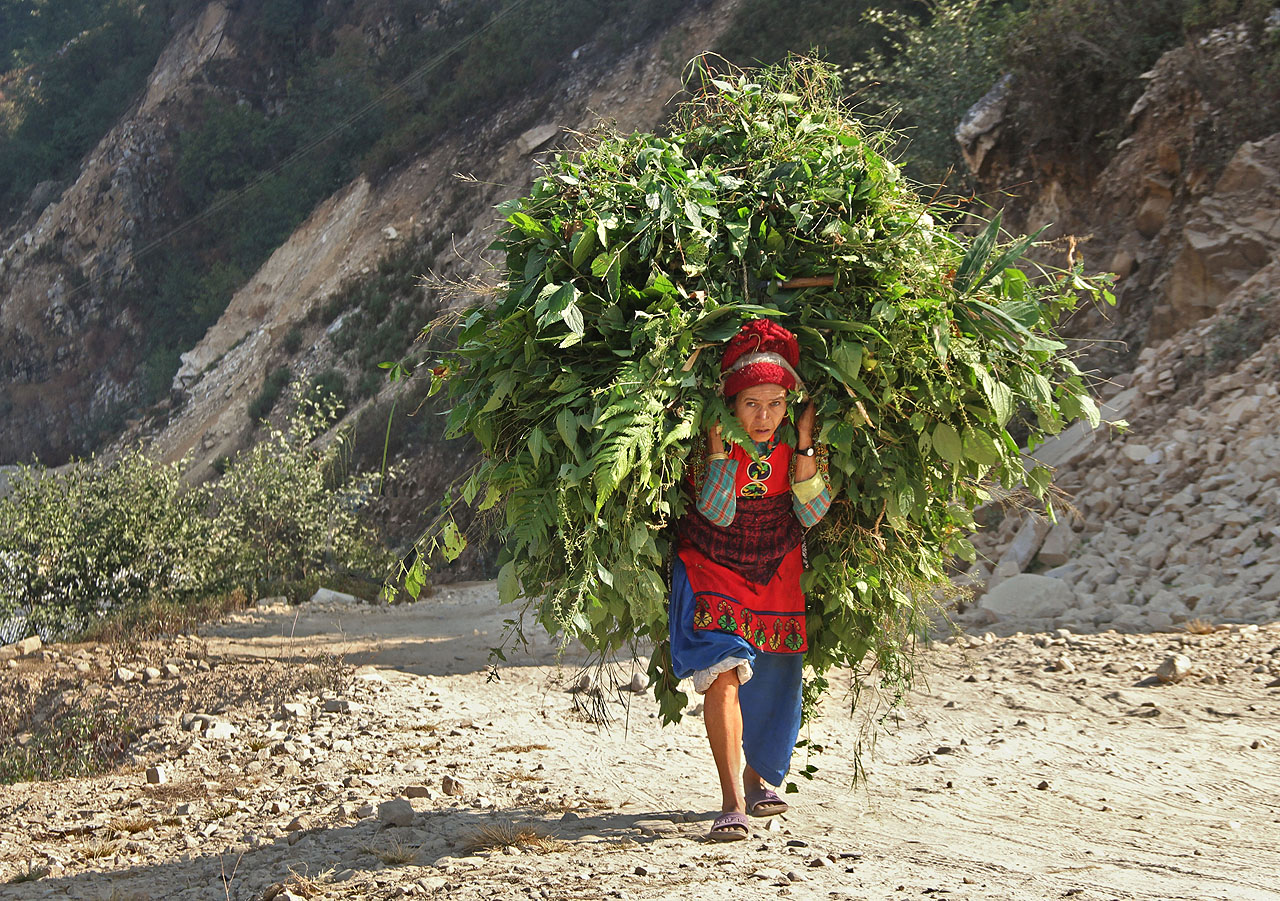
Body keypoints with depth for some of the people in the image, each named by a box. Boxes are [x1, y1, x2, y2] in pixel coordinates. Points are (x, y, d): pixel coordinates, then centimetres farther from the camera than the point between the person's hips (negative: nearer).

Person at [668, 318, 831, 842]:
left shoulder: (791, 439, -12)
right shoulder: (713, 434, -20)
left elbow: (811, 513, -14)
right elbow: (717, 512, -26)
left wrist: (804, 443, -23)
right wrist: (717, 440, -31)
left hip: (776, 573, 4)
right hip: (713, 568, -3)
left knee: (772, 681, 14)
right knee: (722, 673, -22)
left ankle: (758, 778, 40)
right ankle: (733, 803, -23)